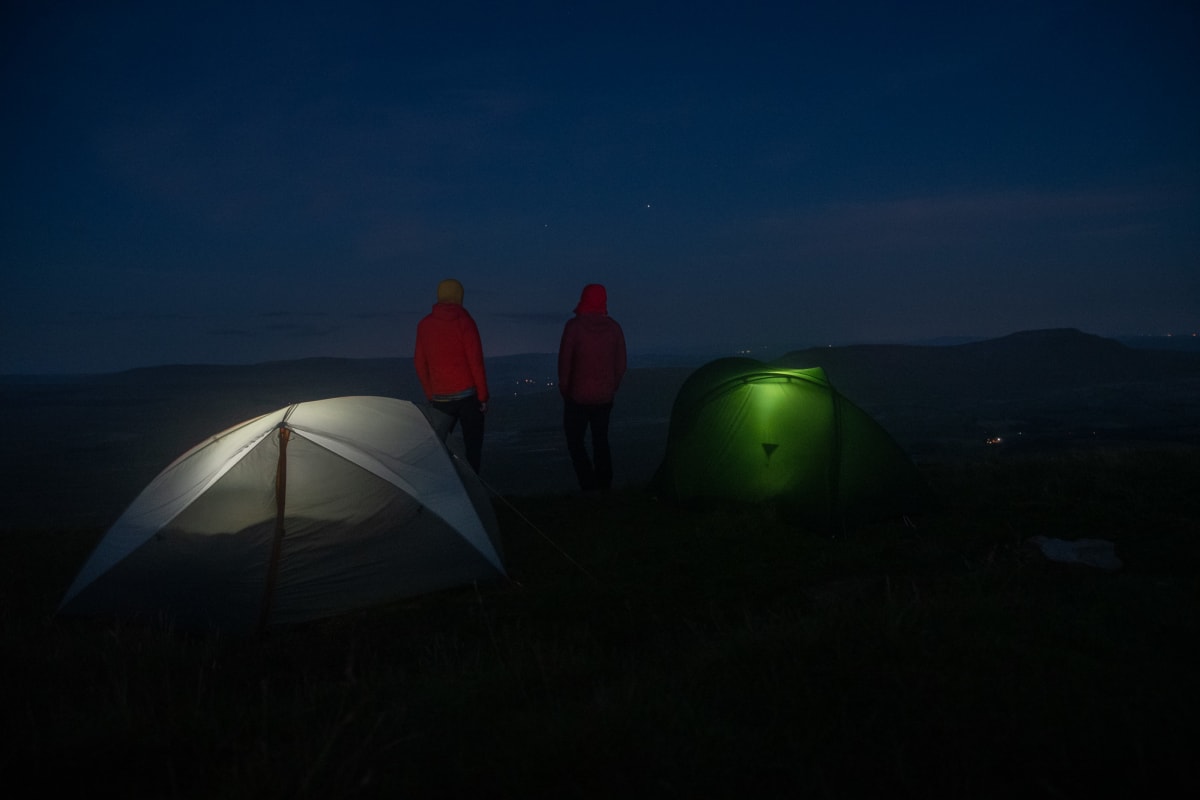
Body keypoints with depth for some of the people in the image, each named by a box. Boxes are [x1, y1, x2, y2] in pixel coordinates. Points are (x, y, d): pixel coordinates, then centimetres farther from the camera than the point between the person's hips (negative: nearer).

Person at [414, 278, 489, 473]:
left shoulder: (424, 325, 7)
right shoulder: (464, 321, -6)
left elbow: (419, 364, 11)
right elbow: (476, 361, -9)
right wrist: (483, 395, -4)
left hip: (440, 397, 3)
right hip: (468, 395, -3)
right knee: (473, 445, 6)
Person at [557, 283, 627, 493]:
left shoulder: (574, 326, -12)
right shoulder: (614, 328, 0)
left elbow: (564, 360, -8)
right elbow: (620, 364, 6)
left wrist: (564, 387, 5)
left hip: (578, 395, -4)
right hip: (604, 396, 4)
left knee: (575, 440, 7)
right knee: (601, 439, 17)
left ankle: (589, 485, -3)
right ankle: (605, 484, 16)